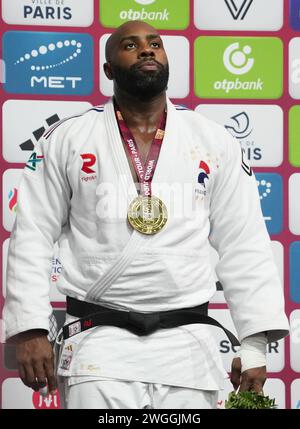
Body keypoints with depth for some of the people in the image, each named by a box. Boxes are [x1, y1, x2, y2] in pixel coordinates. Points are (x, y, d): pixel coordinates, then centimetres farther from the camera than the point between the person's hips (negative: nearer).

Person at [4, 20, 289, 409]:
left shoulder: (215, 143, 7)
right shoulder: (67, 140, 4)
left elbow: (244, 245, 6)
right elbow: (32, 236, 3)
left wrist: (255, 345, 0)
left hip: (188, 345, 2)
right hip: (100, 339, -1)